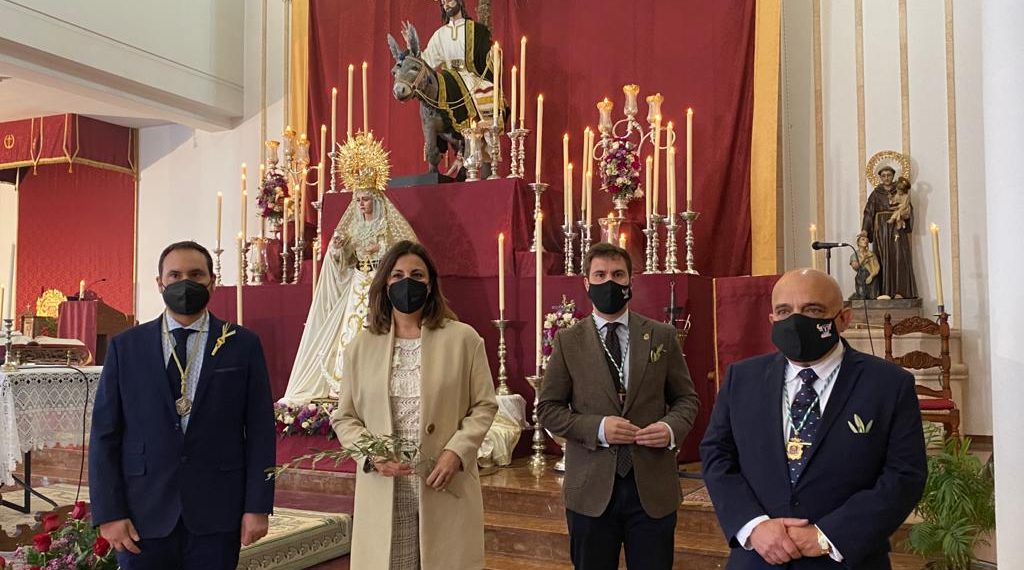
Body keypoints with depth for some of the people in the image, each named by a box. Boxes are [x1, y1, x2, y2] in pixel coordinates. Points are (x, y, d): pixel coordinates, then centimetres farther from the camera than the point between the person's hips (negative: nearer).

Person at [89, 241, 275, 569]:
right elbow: (104, 434, 3)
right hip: (143, 516, 1)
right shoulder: (125, 347, 4)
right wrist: (108, 513, -3)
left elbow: (260, 431, 0)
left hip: (216, 514, 0)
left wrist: (258, 507, -4)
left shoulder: (243, 345, 1)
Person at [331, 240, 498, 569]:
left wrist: (456, 451, -12)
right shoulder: (361, 346, 6)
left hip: (445, 490, -1)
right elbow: (344, 418, 9)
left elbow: (484, 405, 3)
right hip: (382, 493, 1)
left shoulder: (463, 338, 1)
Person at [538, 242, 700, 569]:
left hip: (653, 487, 1)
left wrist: (673, 427, -12)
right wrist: (597, 428, -15)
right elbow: (548, 407, 1)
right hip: (591, 489, 0)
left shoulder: (662, 336, 5)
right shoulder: (568, 341, 2)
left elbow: (686, 398, 9)